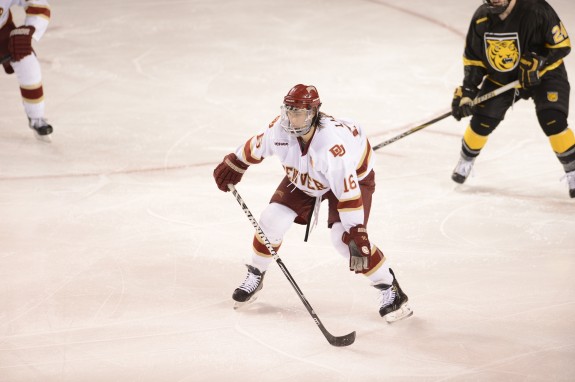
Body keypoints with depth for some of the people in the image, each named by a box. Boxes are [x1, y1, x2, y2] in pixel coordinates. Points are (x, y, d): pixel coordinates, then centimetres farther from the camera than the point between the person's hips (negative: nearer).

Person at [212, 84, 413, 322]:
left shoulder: (331, 144, -43)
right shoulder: (280, 128, -25)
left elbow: (347, 190, -42)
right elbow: (257, 146, -2)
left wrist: (356, 233, -43)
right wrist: (233, 165, 9)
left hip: (354, 174, -6)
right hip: (302, 179, 6)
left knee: (343, 236, -23)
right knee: (273, 220, -7)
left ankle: (389, 288, -8)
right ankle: (255, 275, 18)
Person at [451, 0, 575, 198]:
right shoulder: (481, 18, -13)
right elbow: (473, 57, -1)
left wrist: (539, 62, -31)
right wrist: (467, 89, -10)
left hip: (545, 74, -4)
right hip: (501, 77, 4)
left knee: (552, 121, -21)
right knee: (482, 121, -1)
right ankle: (466, 160, 28)